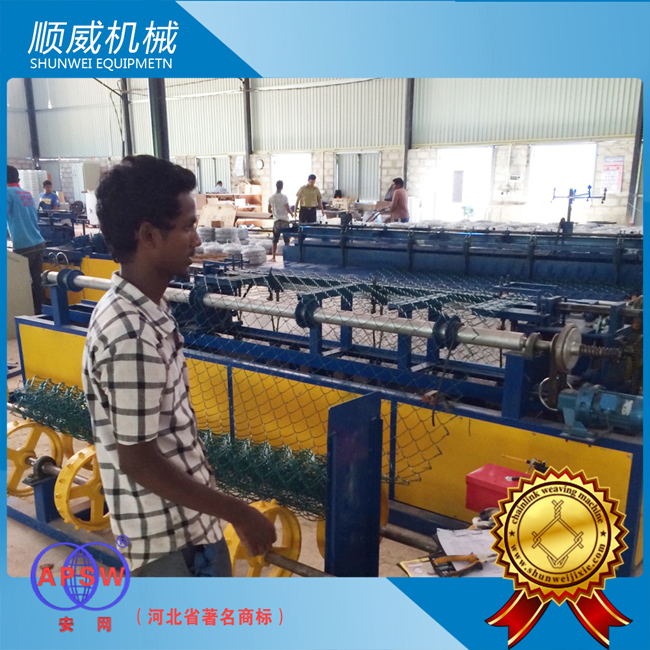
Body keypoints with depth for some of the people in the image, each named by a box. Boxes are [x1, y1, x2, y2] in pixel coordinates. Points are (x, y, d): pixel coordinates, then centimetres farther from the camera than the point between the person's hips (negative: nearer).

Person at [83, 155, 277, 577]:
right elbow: (138, 460, -26)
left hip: (178, 516, 9)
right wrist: (239, 514, -20)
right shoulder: (132, 337, -30)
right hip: (168, 530, -9)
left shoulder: (135, 308, 0)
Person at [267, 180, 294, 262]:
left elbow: (269, 210, 7)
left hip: (276, 221, 3)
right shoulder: (284, 197, -11)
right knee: (286, 240, 4)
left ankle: (273, 257, 10)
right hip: (284, 220, -3)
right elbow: (288, 209, -11)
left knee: (275, 240, 9)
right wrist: (292, 213, 10)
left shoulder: (271, 197, 0)